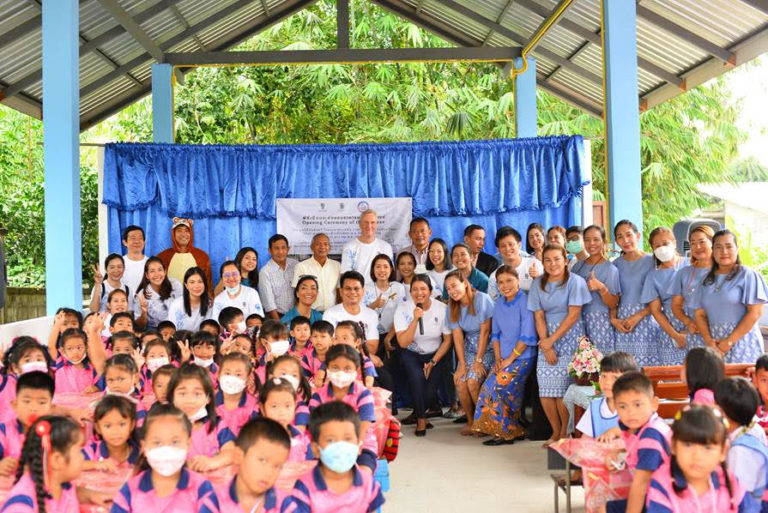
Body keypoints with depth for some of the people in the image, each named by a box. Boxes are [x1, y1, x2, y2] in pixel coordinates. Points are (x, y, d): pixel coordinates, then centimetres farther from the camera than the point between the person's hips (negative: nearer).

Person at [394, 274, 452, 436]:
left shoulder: (442, 309, -11)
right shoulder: (402, 309, -12)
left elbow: (447, 340, -2)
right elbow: (403, 343, -18)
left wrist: (433, 362, -9)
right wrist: (415, 319, -29)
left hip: (435, 354, 1)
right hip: (411, 354, -1)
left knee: (430, 393, -16)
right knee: (417, 377, -31)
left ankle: (417, 413, 20)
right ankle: (421, 418, -10)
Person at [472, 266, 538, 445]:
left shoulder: (525, 301, -11)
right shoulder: (498, 304, 10)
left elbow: (528, 336, -14)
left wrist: (510, 359, -12)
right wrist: (498, 359, 3)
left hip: (522, 358, -6)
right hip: (504, 358, 6)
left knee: (497, 386, -20)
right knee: (488, 388, -10)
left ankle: (507, 432, -5)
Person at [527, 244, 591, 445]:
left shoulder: (575, 281, -4)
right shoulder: (538, 284, 8)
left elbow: (573, 315, -9)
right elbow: (539, 316, 4)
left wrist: (552, 340, -11)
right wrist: (546, 345, -7)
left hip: (570, 338, -4)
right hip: (547, 339, 4)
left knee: (562, 390, -12)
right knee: (545, 391, -2)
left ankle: (566, 432, 7)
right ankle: (556, 432, 16)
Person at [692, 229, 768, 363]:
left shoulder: (747, 275, -2)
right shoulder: (707, 280, 12)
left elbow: (755, 312, -9)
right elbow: (700, 314, 9)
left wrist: (730, 341, -12)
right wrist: (708, 340, -8)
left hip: (742, 341, -4)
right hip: (715, 343, 4)